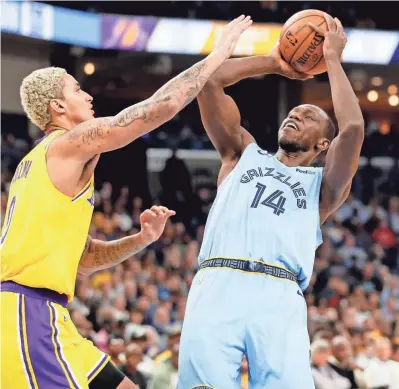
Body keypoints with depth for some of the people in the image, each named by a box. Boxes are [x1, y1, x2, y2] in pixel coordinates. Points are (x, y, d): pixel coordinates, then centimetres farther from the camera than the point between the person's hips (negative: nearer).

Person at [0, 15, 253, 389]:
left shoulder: (39, 162, 26)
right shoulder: (71, 142, -4)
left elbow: (83, 257, 29)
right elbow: (162, 105, -8)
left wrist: (141, 239, 14)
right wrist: (219, 53, 3)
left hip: (44, 316, 10)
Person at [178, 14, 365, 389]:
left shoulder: (324, 185, 25)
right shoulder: (243, 155, 31)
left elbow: (353, 128, 6)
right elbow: (209, 80, 23)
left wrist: (332, 59, 18)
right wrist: (274, 62, 31)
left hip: (279, 298, -1)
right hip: (217, 287, 1)